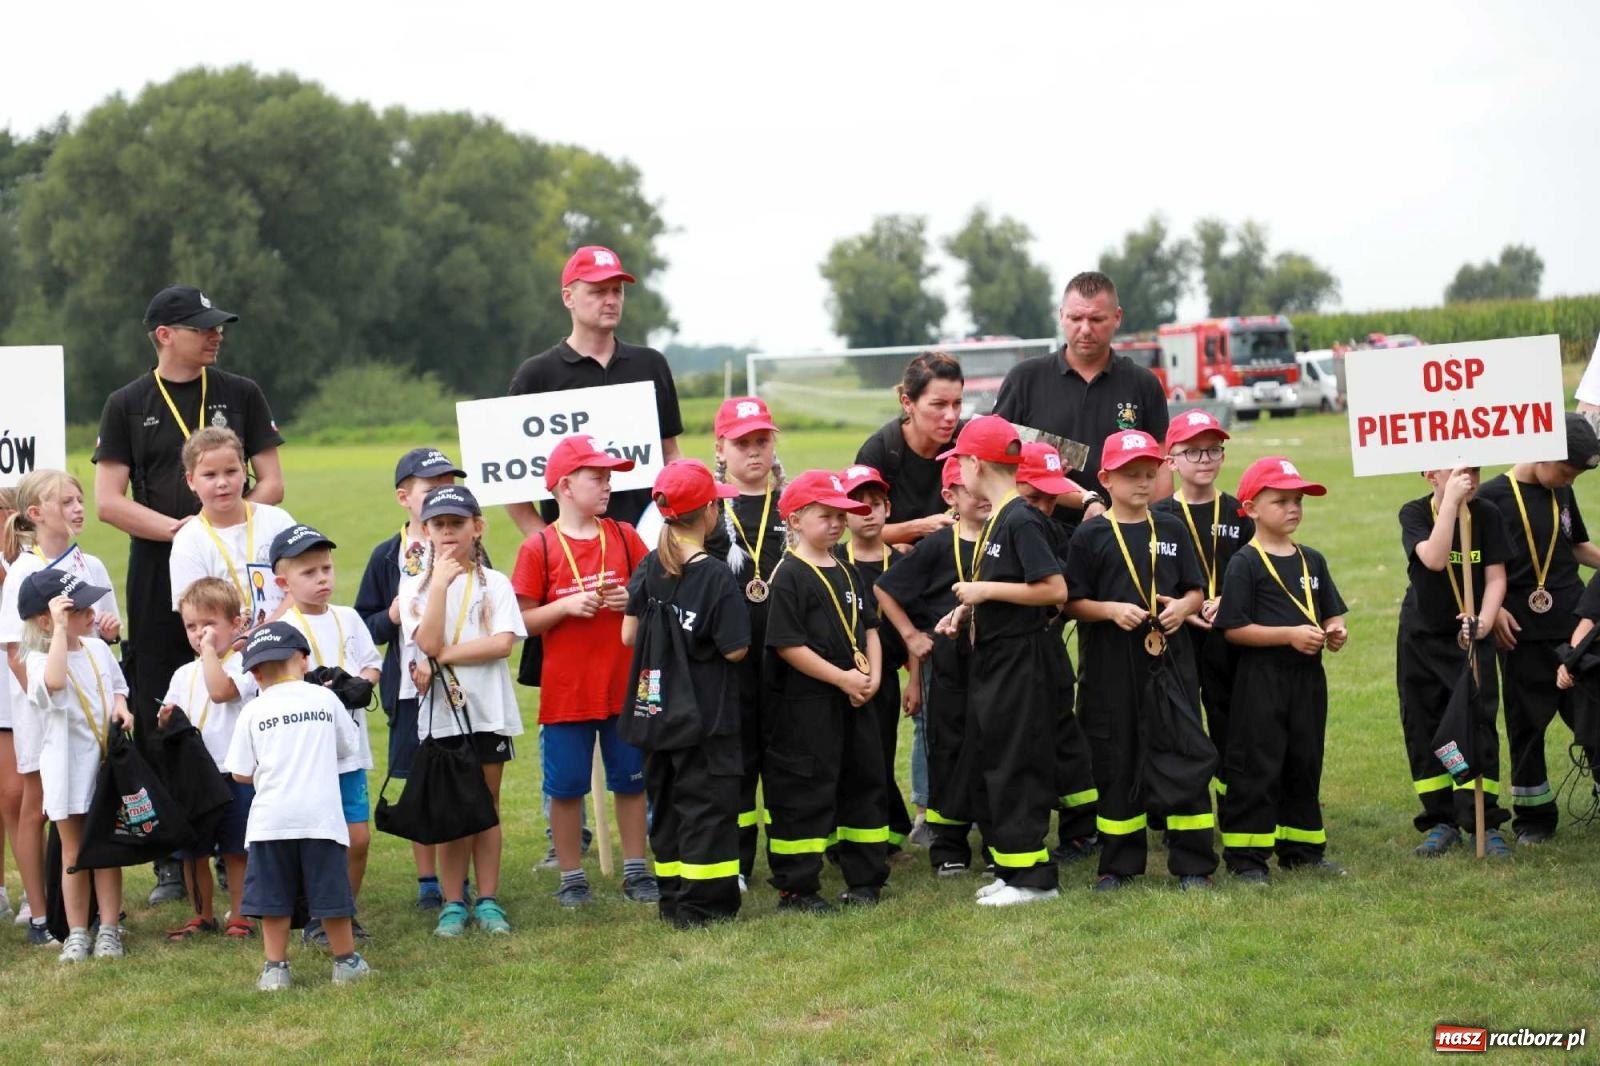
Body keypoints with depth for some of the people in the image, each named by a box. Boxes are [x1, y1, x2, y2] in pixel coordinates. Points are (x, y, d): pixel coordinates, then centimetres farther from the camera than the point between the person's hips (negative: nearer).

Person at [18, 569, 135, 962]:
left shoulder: (97, 648, 5)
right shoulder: (40, 659, -14)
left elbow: (117, 687, 21)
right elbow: (54, 682, -38)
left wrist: (120, 707, -2)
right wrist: (62, 628, -34)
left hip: (107, 762, 4)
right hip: (67, 768, -4)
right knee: (74, 852, 4)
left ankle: (109, 929, 13)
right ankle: (77, 933, 12)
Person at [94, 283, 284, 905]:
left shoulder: (240, 396, 9)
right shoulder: (128, 405, 6)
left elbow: (271, 483, 7)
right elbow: (108, 502, 0)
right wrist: (177, 528, -13)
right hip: (158, 577, 0)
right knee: (159, 719, 0)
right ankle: (170, 863, 6)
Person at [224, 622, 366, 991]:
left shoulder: (253, 711, 1)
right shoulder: (325, 699, 4)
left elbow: (240, 773, 3)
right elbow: (347, 747, 16)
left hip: (271, 817, 0)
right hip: (320, 814, 0)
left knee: (273, 897, 8)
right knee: (330, 892, 8)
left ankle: (275, 968, 10)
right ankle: (346, 962, 19)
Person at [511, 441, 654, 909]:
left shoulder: (624, 536, 4)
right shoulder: (538, 548, -5)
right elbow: (523, 621, -4)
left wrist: (633, 599, -9)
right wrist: (567, 605, -18)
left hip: (625, 685, 3)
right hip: (566, 690, -3)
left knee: (630, 780, 9)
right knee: (566, 787, 5)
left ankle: (636, 870, 21)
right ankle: (571, 876, 17)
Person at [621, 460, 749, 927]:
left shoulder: (648, 569, 0)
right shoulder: (717, 578, -16)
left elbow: (628, 636, 1)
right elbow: (736, 649, -16)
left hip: (655, 708, 6)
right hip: (707, 714, -6)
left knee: (666, 800, 15)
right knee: (708, 802, 1)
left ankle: (673, 897, 20)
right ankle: (701, 903, 0)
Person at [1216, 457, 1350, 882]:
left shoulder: (1312, 560, 11)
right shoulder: (1245, 564, -9)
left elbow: (1332, 612, 18)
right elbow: (1234, 628, -14)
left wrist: (1336, 631, -5)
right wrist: (1290, 634, -19)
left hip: (1308, 677, 7)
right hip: (1262, 678, -7)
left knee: (1305, 763, 14)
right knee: (1257, 767, -3)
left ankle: (1302, 848, 24)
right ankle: (1245, 854, 3)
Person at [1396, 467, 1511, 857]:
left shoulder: (1486, 514, -5)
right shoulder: (1414, 513, -9)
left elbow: (1495, 576, -6)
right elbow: (1433, 559, -27)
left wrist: (1485, 620, -23)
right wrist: (1451, 500, -30)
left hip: (1471, 638, 0)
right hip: (1421, 638, 0)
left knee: (1477, 726, -6)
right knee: (1423, 730, 5)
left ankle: (1483, 823, -1)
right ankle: (1441, 821, 16)